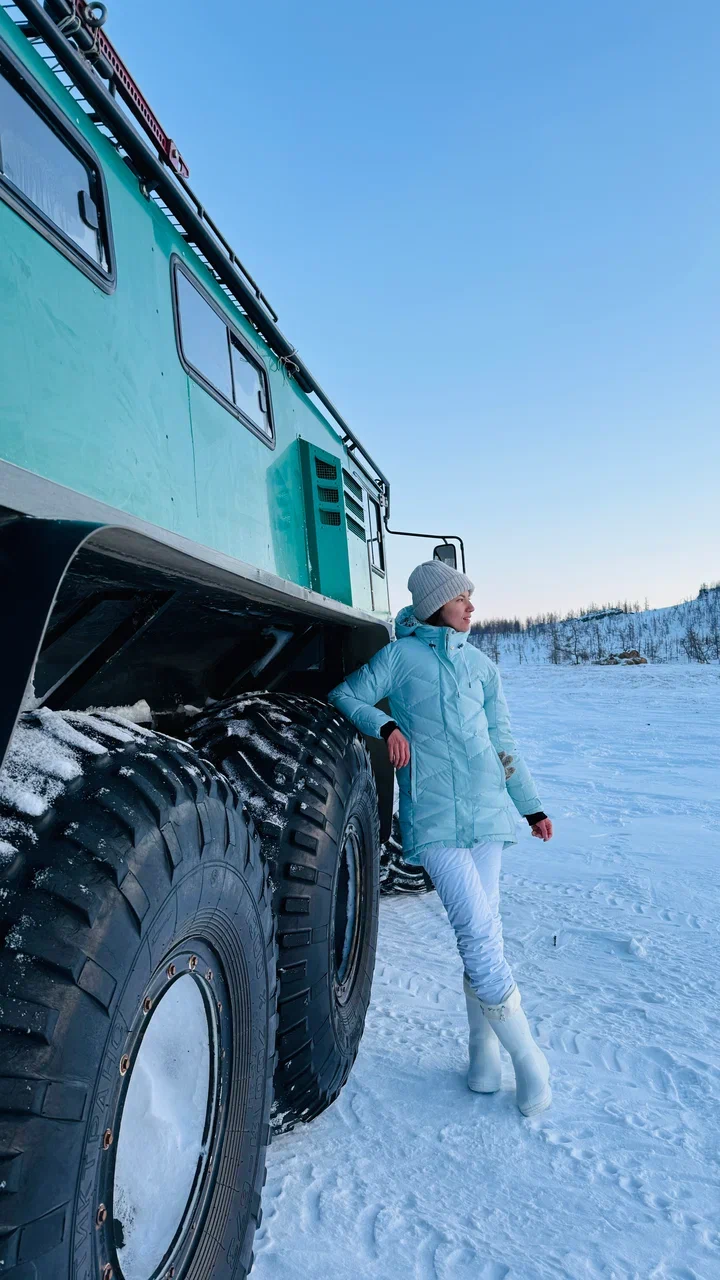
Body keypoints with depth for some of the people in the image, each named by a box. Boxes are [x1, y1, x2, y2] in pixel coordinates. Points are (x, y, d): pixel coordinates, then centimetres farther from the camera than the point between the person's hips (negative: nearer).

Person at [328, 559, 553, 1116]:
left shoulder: (482, 666, 15)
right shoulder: (399, 656, 4)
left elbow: (504, 741, 18)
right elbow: (345, 696, 5)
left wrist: (532, 805, 18)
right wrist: (386, 725, -14)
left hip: (487, 810, 4)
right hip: (434, 815, -4)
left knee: (484, 930, 6)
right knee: (478, 930, -11)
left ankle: (484, 1050, 22)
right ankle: (528, 1055, 6)